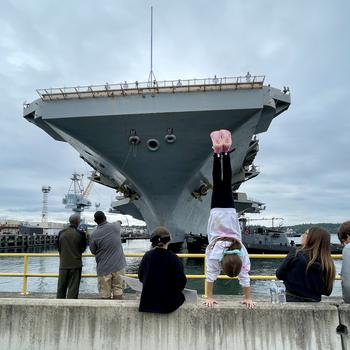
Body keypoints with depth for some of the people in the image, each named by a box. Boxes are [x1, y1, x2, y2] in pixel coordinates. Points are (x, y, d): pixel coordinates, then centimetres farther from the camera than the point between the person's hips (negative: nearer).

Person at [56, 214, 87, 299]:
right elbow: (83, 248, 1)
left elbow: (58, 247, 9)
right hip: (75, 264, -3)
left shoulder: (61, 233, 0)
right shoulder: (81, 234, -9)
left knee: (61, 288, 14)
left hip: (63, 265, 3)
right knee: (73, 289, 4)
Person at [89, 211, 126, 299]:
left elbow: (93, 251, 3)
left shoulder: (94, 235, -9)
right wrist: (118, 222, 42)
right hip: (118, 265, 1)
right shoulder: (114, 227, -6)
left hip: (104, 268, -1)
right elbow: (119, 223, 20)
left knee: (105, 293, 8)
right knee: (118, 289, 8)